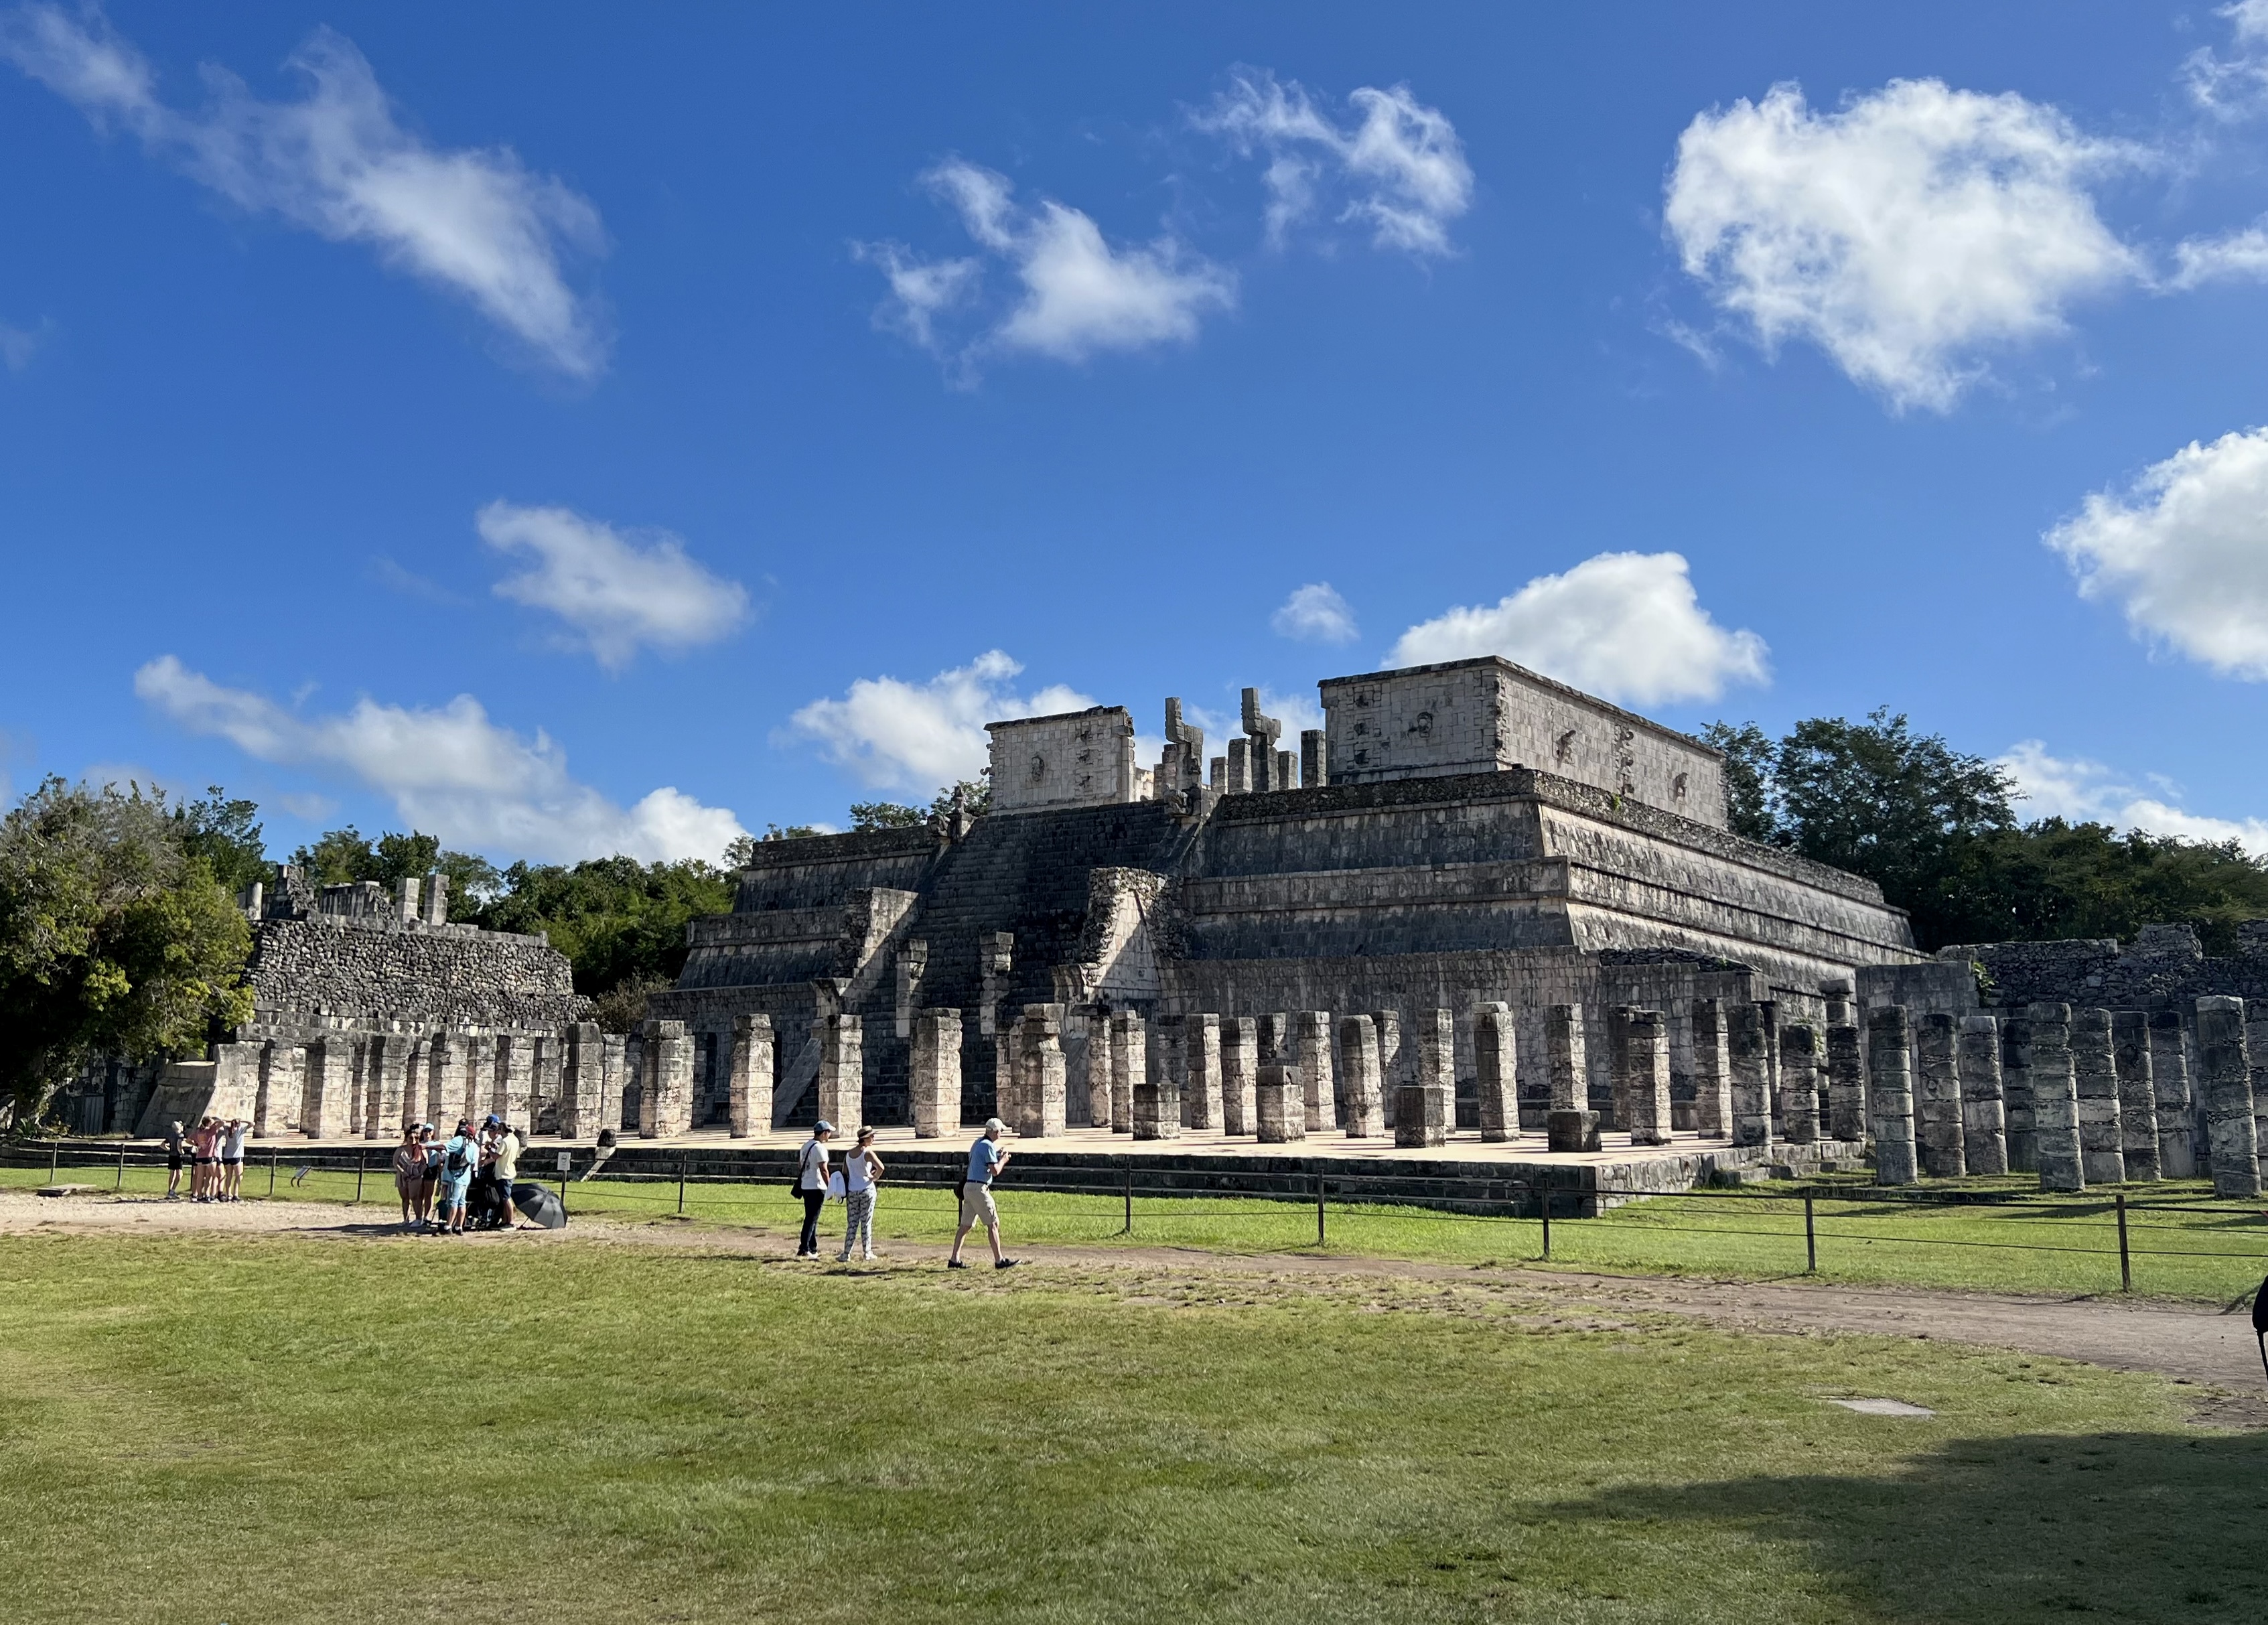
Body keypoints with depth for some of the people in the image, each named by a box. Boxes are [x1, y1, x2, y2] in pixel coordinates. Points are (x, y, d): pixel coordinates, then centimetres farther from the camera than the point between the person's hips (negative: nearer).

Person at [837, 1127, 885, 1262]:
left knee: (852, 1223, 8)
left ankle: (846, 1254, 4)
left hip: (852, 1191, 5)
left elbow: (844, 1174, 10)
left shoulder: (849, 1153, 8)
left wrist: (845, 1193, 16)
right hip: (866, 1190, -5)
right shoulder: (867, 1152, -11)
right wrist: (875, 1177, -7)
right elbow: (880, 1167, -24)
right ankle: (867, 1253, 8)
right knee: (866, 1223, 4)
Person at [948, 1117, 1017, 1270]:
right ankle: (999, 1261, -5)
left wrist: (997, 1155, 20)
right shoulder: (989, 1146, -12)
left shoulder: (978, 1143, 16)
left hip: (969, 1187, 9)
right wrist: (1003, 1160, 1)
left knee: (966, 1225, 11)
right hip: (979, 1189, -9)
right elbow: (995, 1170, -16)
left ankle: (954, 1260, 10)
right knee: (993, 1223, -5)